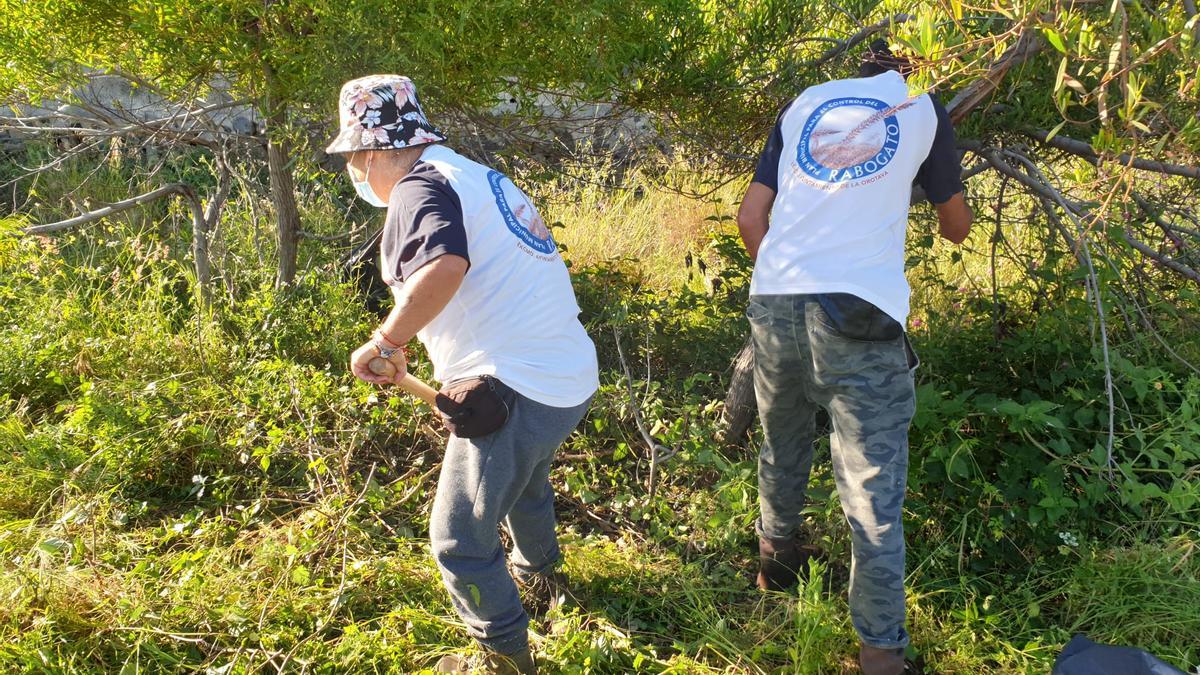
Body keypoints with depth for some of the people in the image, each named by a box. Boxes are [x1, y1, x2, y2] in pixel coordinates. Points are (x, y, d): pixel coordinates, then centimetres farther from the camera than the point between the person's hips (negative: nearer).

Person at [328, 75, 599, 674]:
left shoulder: (419, 188, -13)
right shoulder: (477, 176, 17)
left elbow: (444, 266, -34)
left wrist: (386, 342, -22)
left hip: (518, 391, -10)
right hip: (574, 377, 10)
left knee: (461, 541, 5)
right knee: (524, 480, 36)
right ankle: (537, 572, 61)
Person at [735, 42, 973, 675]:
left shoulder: (805, 102, 20)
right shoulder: (923, 108, 13)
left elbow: (749, 219, 14)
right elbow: (956, 228, 25)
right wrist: (956, 211, 49)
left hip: (772, 304, 4)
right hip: (859, 315, -4)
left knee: (781, 449, 26)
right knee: (873, 498, 2)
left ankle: (778, 557, 48)